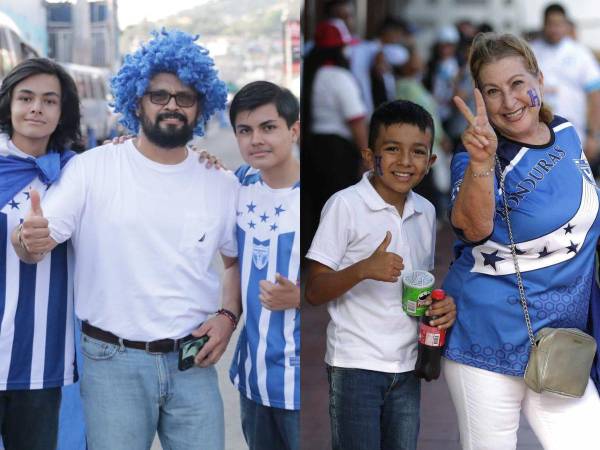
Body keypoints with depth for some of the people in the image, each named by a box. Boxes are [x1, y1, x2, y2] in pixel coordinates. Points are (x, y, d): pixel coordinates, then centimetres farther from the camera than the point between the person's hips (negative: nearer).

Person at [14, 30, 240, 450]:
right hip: (113, 361, -2)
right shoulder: (92, 168, -5)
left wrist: (228, 316, 0)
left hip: (192, 362, 3)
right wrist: (30, 241, -33)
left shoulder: (222, 184, 5)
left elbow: (237, 259, 18)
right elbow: (35, 242, -9)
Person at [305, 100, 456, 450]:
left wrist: (442, 304, -1)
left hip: (407, 367, 6)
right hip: (356, 365, -6)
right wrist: (363, 269, -28)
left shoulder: (426, 212, 9)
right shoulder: (345, 205, -10)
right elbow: (314, 292, -10)